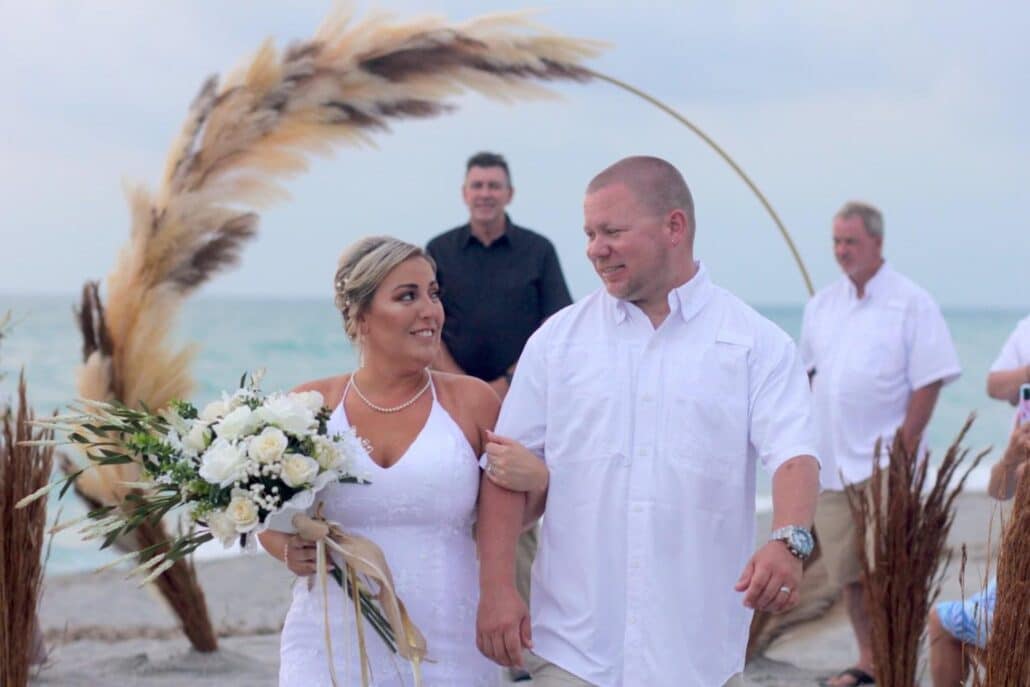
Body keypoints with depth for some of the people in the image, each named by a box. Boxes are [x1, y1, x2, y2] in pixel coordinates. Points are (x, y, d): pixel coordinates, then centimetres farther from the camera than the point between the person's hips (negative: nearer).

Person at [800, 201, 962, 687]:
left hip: (884, 464, -6)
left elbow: (928, 383, -9)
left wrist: (903, 450, -14)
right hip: (833, 464, 6)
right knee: (848, 571, 10)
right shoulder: (821, 305, 12)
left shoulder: (911, 304, -6)